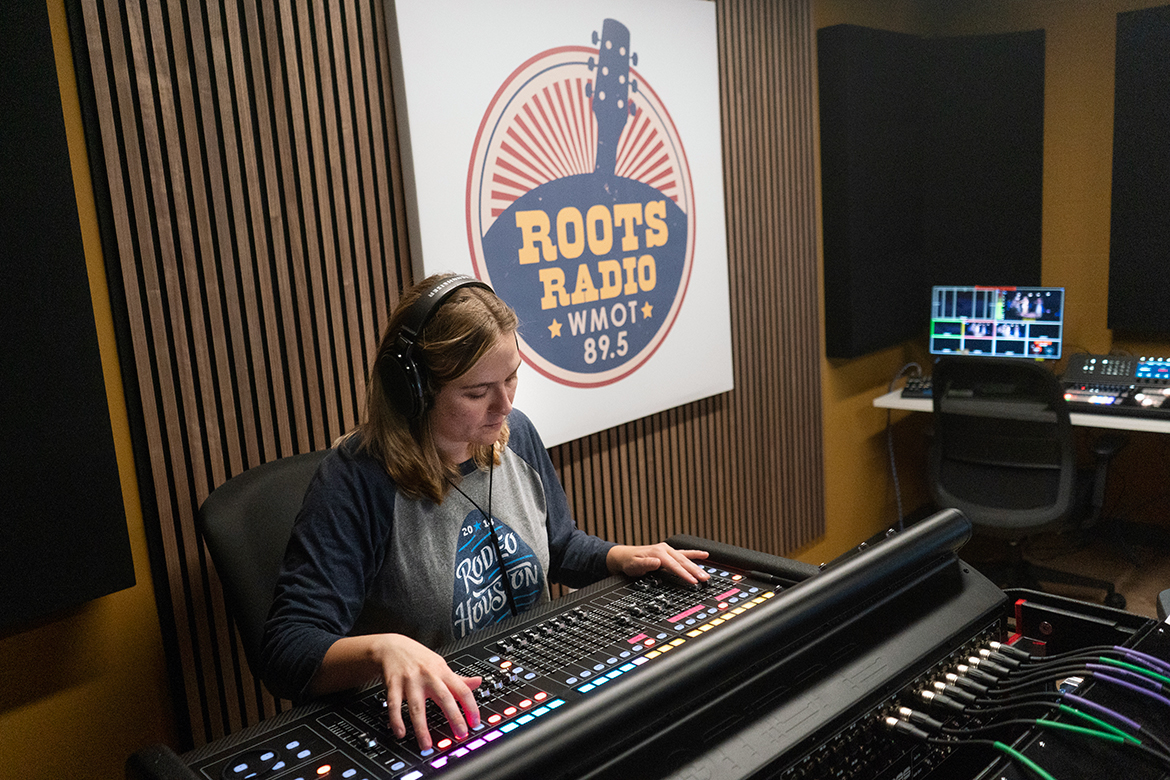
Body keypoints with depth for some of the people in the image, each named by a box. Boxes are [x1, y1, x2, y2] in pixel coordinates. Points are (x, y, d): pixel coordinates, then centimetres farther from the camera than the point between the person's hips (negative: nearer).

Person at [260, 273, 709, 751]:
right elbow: (286, 651, -27)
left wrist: (621, 558, -5)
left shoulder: (514, 433, -3)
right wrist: (380, 648, -47)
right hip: (429, 725, -3)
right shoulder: (356, 480, -23)